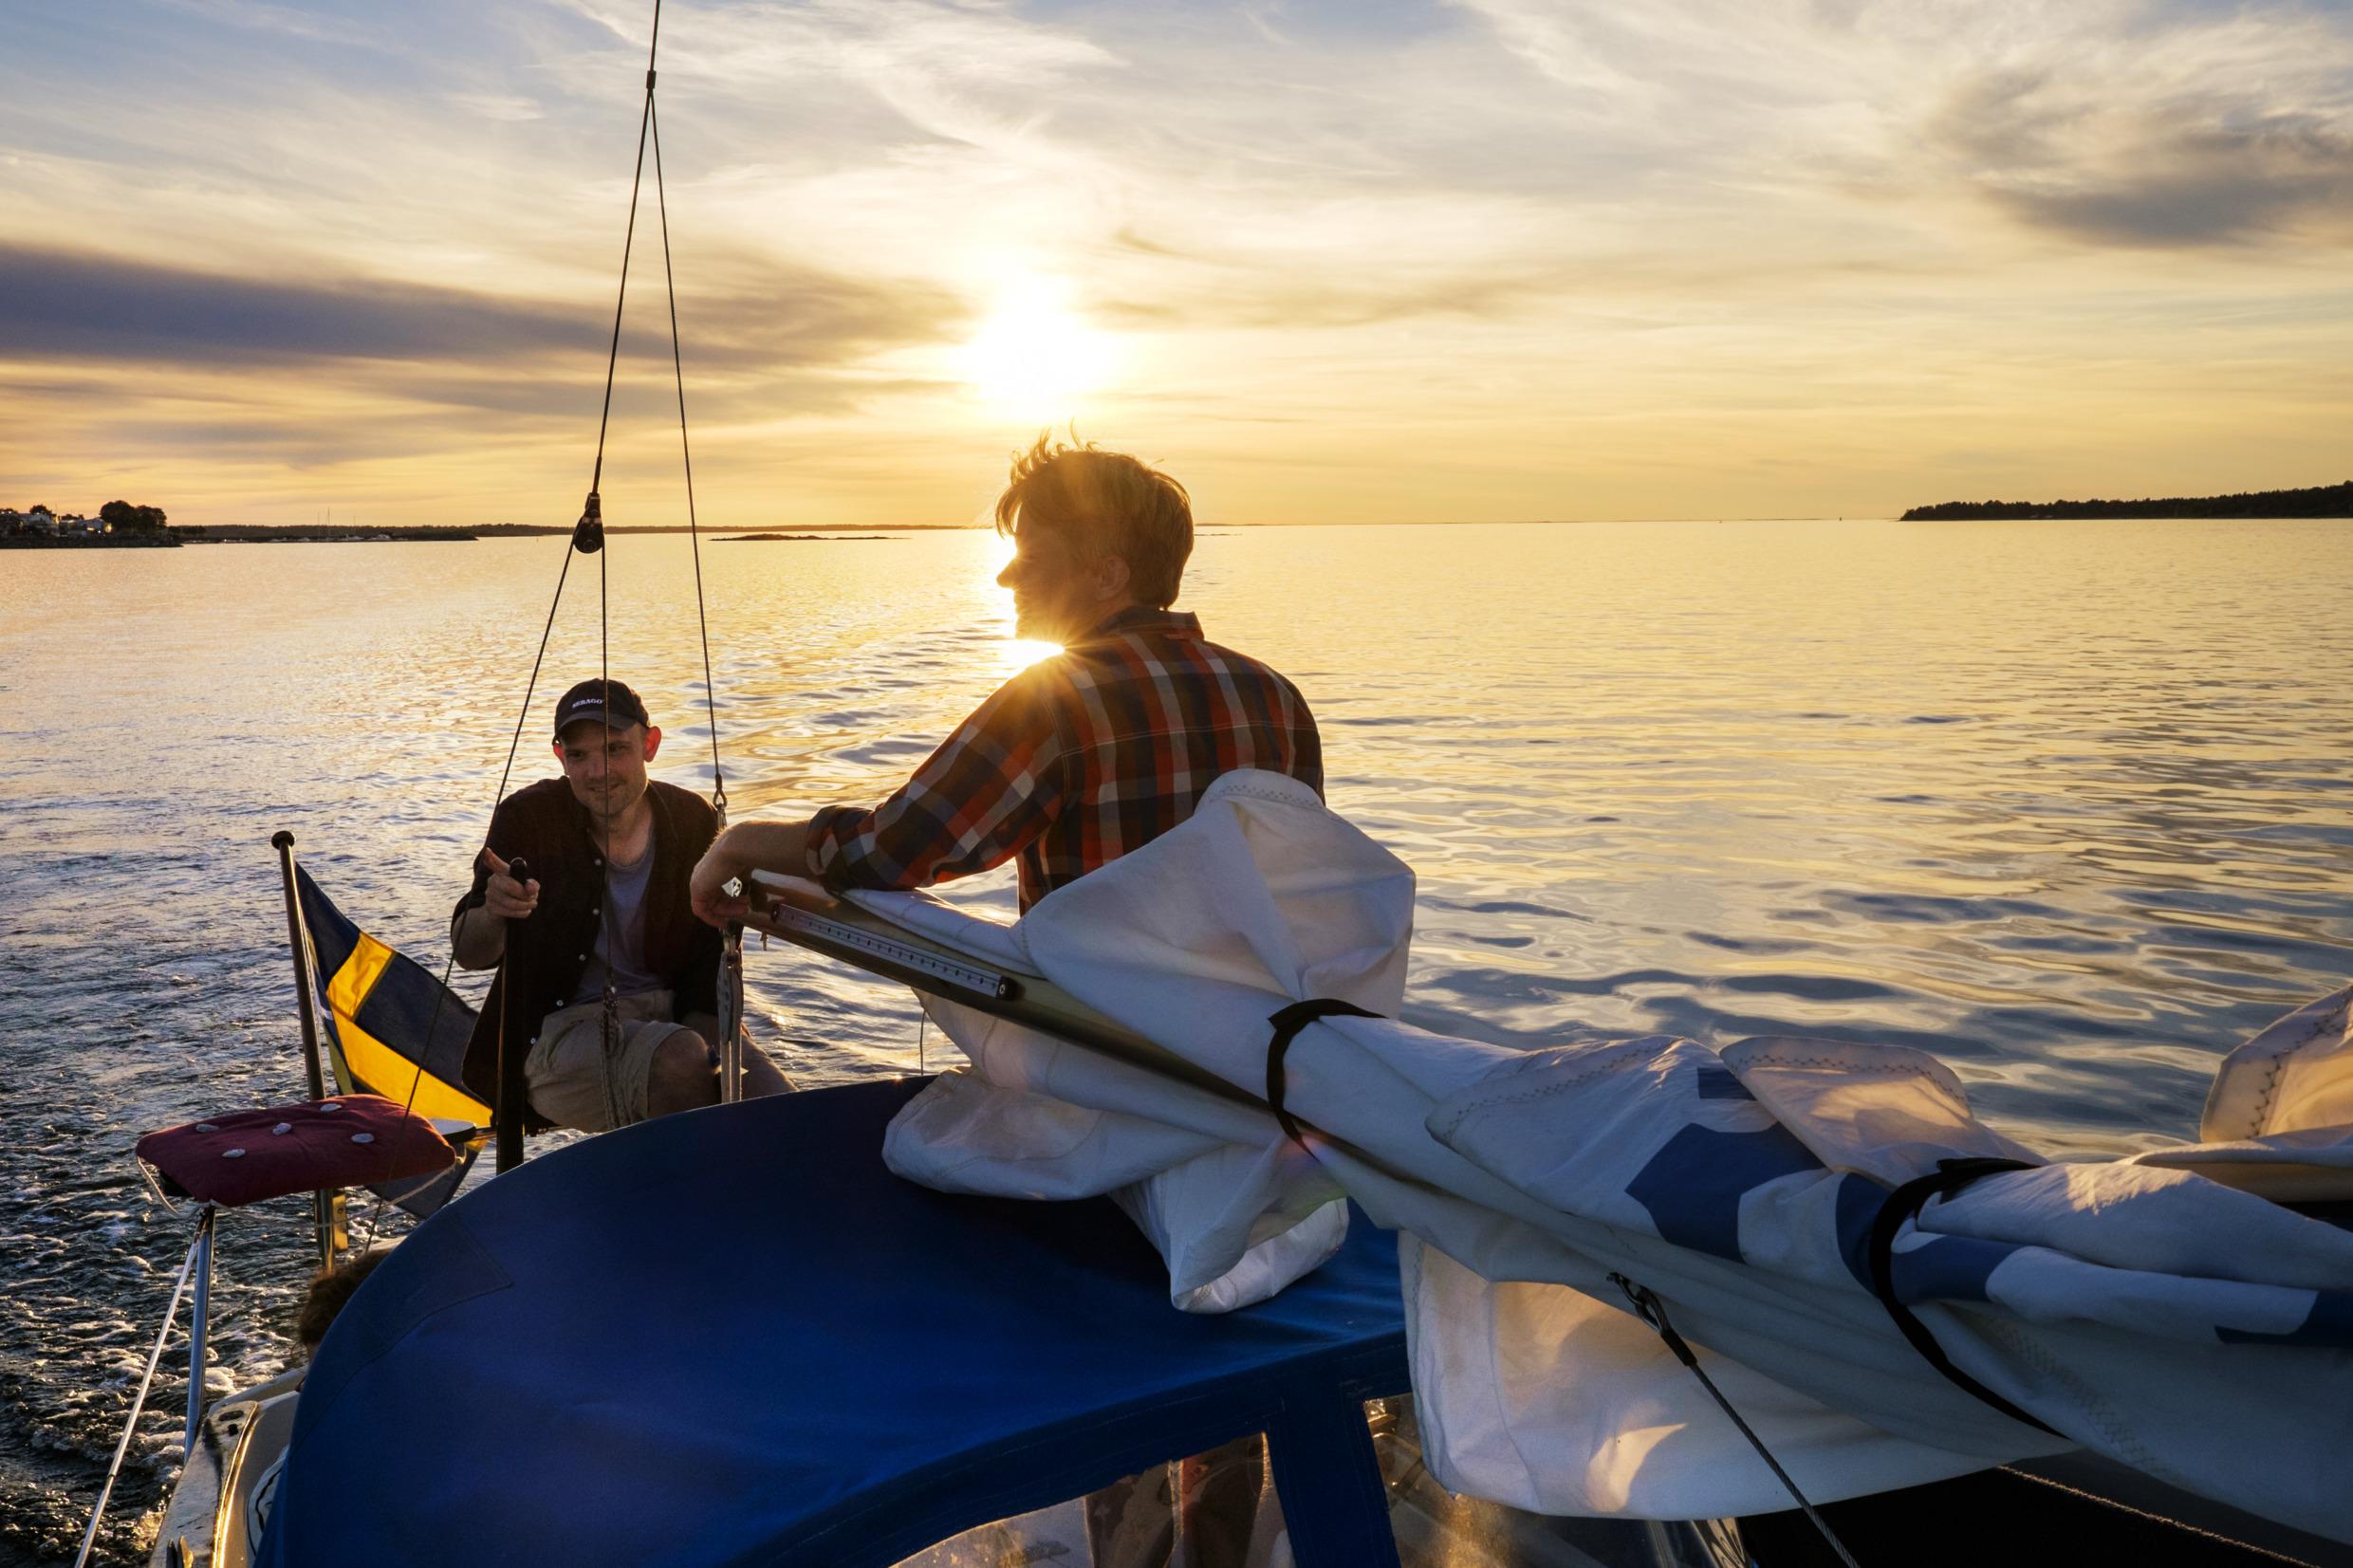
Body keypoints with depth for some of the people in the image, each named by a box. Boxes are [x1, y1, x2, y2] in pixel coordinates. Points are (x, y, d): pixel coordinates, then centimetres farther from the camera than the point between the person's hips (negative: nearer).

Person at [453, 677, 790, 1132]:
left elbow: (713, 965, 4)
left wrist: (707, 1044, -14)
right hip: (563, 1030, -2)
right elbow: (471, 954, -8)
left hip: (672, 1019, 2)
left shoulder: (693, 822, 1)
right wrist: (493, 915, -32)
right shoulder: (529, 818, -6)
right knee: (679, 1057, -33)